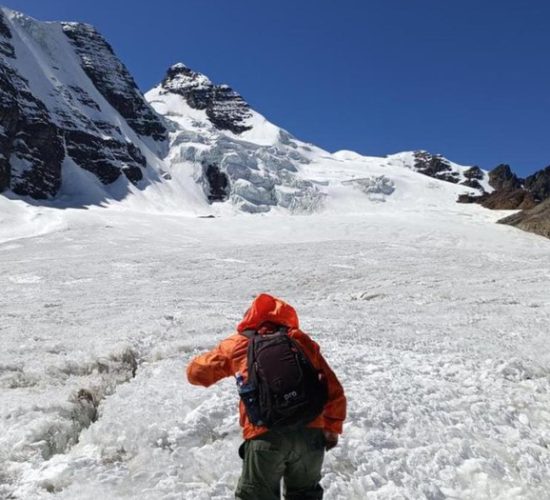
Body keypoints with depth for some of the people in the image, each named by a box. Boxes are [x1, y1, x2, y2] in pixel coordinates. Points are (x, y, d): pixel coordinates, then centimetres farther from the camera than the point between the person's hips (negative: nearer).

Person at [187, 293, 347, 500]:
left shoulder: (238, 344, 12)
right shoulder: (302, 340, 16)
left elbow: (196, 372, 21)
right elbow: (334, 391, 15)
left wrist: (227, 365, 38)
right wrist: (332, 428, 28)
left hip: (266, 436, -2)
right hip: (310, 434, 3)